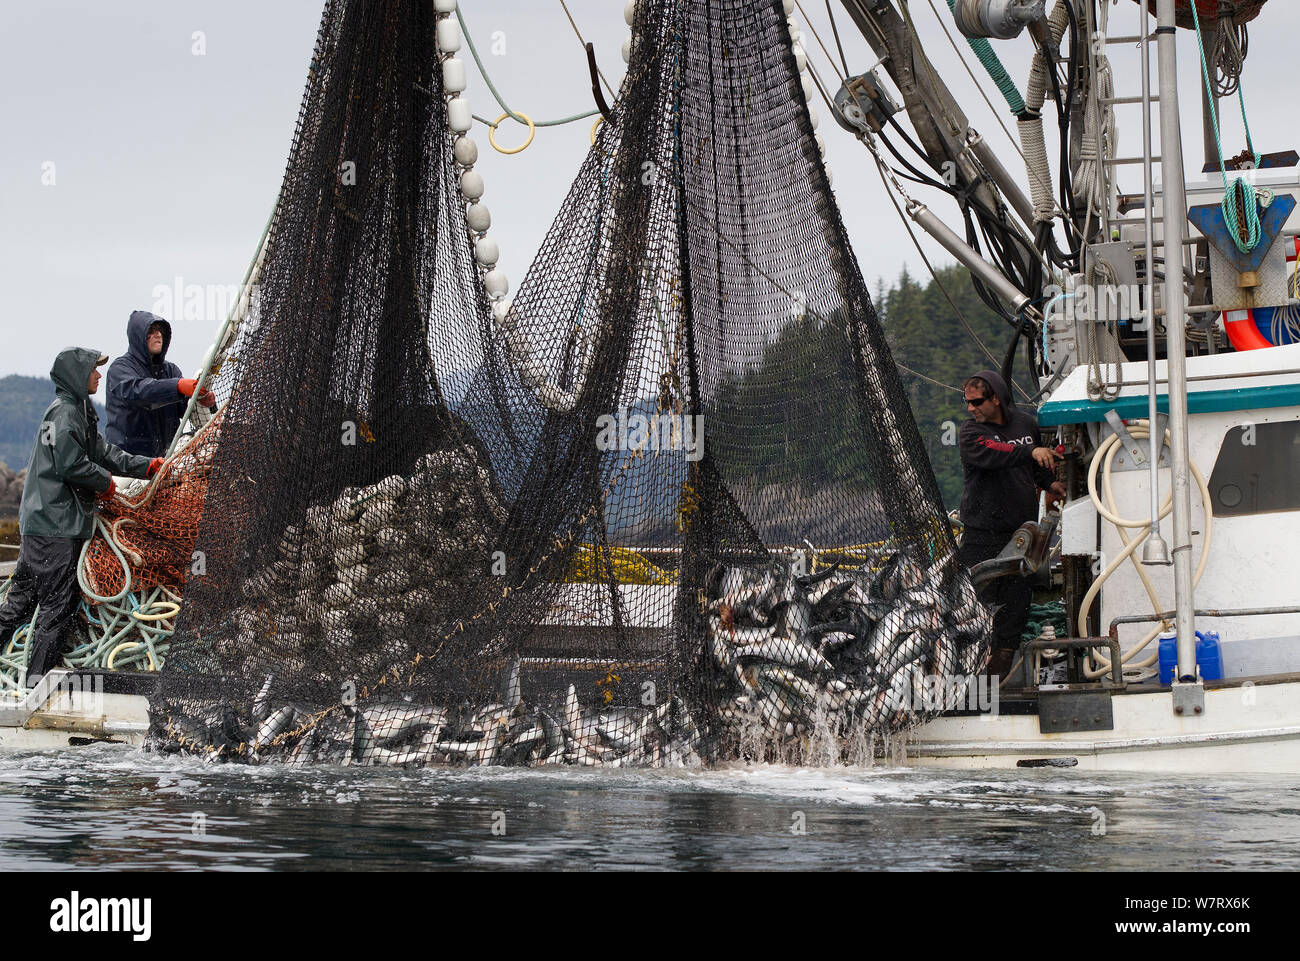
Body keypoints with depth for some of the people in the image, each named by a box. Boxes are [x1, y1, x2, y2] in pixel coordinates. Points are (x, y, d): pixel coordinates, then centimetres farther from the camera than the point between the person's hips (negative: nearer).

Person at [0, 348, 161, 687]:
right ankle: (38, 678, -4)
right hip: (55, 524, -10)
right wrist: (106, 482, -5)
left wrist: (147, 466, 15)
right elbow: (71, 464, -20)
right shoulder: (64, 413, -12)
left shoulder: (79, 412, 20)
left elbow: (102, 452, 22)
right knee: (59, 600, -7)